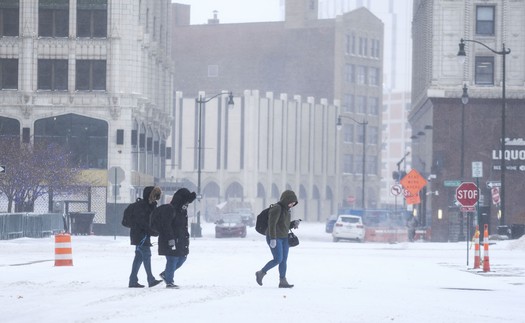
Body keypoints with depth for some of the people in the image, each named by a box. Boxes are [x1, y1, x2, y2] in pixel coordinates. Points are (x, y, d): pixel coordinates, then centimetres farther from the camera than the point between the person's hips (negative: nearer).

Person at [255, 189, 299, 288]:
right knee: (278, 260, -10)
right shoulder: (277, 209, -17)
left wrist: (294, 224, -1)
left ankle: (283, 281, 4)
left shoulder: (286, 210, 11)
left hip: (284, 238, 9)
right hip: (274, 238, -9)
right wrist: (273, 239, -28)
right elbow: (272, 224, -23)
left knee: (284, 260, 3)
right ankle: (261, 273, 6)